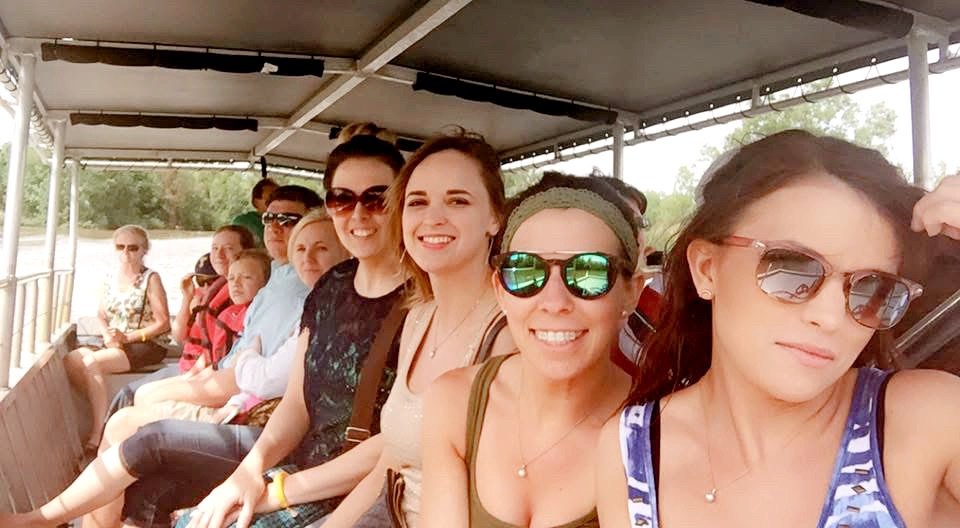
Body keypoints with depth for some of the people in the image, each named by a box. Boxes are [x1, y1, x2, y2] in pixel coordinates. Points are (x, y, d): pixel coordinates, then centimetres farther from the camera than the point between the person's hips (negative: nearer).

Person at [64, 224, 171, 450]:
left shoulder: (151, 279, -7)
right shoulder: (110, 278, 11)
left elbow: (163, 323, -11)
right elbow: (101, 316, 14)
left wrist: (128, 337, -18)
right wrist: (108, 336, -8)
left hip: (148, 344, -6)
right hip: (114, 344, 7)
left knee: (91, 362, -27)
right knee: (70, 360, -16)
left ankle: (98, 432, -20)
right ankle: (100, 407, -5)